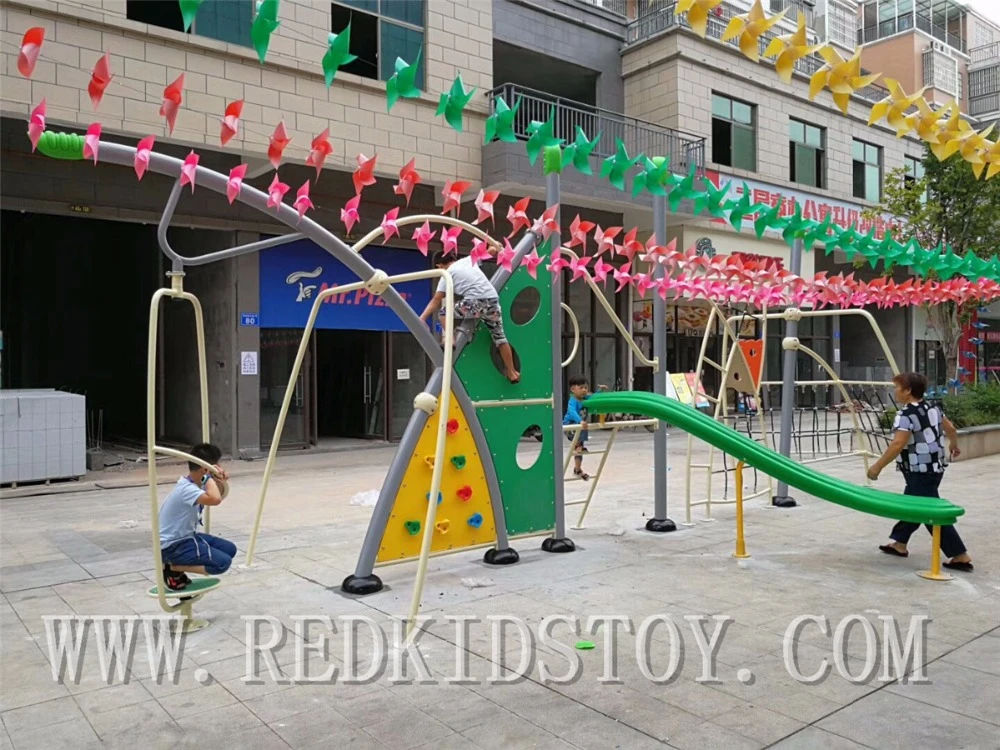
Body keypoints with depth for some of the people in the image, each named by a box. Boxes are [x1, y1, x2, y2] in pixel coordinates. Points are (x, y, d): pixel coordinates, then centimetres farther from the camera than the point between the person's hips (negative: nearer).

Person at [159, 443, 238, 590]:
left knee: (229, 549, 8)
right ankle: (172, 569, -5)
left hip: (186, 537, 10)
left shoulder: (196, 482, 1)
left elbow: (219, 494, 17)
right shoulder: (187, 489, -27)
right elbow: (215, 499, -47)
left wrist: (221, 479, -5)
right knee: (223, 562, -20)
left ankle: (177, 566, 11)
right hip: (172, 546, -10)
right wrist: (210, 476, -30)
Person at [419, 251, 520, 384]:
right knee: (500, 337, 16)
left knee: (444, 312, 15)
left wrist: (422, 318, 10)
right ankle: (511, 373, 20)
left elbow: (436, 300, 7)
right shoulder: (468, 259, 21)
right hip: (493, 300, 5)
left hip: (475, 304, -5)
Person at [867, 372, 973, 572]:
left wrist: (877, 466, -24)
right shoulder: (932, 408, 7)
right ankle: (899, 544, 31)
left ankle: (961, 557, 0)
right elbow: (950, 428, 20)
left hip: (920, 472, -10)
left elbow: (898, 444, -28)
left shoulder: (906, 414, -20)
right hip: (934, 468, 10)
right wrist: (954, 445, 41)